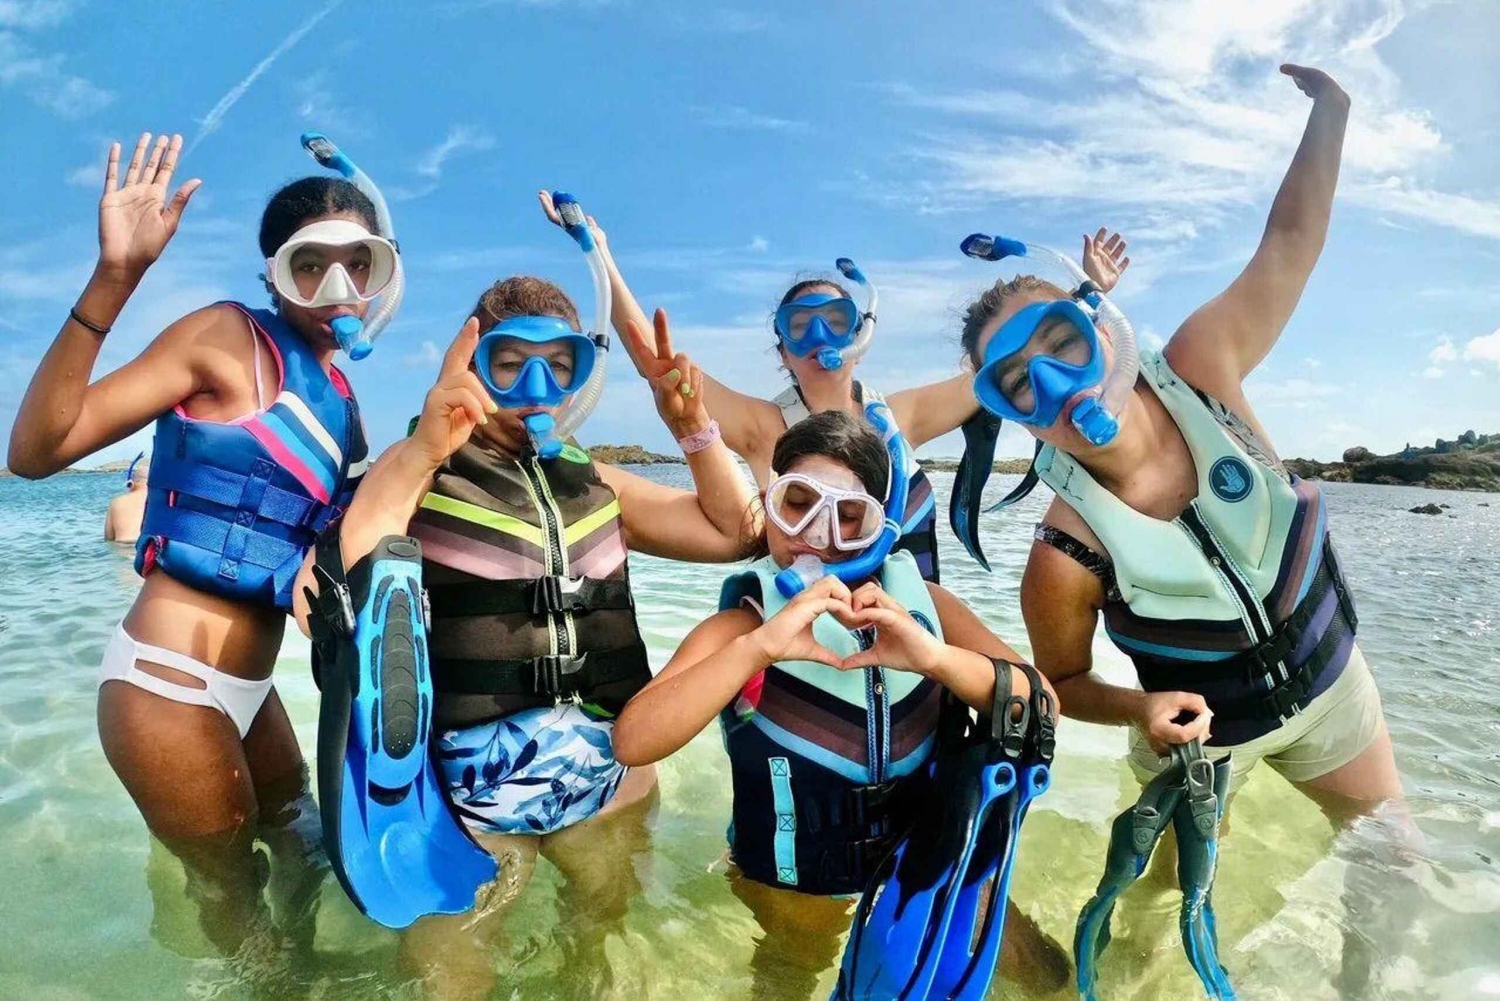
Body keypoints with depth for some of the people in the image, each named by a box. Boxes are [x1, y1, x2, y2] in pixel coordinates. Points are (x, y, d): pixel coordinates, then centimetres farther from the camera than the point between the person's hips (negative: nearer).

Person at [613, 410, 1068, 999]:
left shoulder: (920, 604, -7)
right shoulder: (739, 629, -14)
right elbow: (632, 744, -28)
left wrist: (937, 657, -33)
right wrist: (758, 647, -39)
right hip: (793, 893, -2)